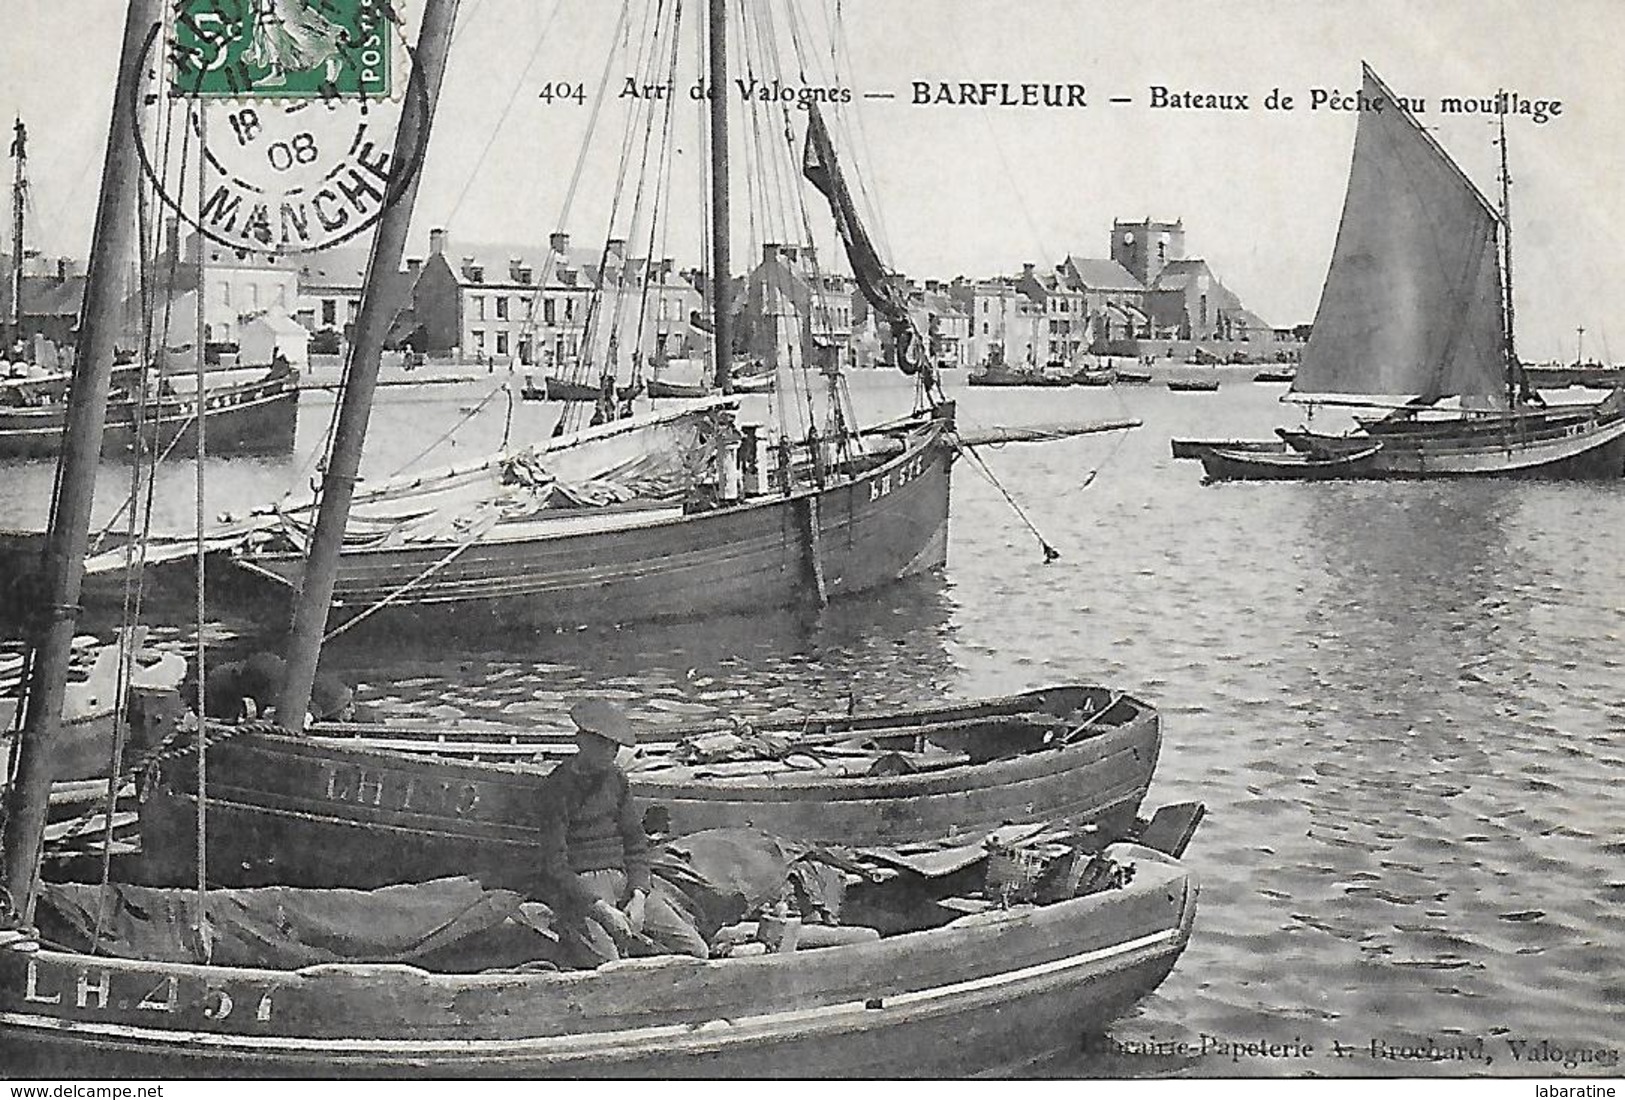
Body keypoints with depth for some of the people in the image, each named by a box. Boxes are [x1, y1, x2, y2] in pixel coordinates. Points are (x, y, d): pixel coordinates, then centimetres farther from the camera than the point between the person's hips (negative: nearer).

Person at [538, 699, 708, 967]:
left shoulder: (616, 778, 13)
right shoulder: (557, 787, -8)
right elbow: (555, 866, -12)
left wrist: (638, 894, -4)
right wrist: (601, 909, -21)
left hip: (623, 880, 6)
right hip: (578, 887, -6)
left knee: (697, 951, -9)